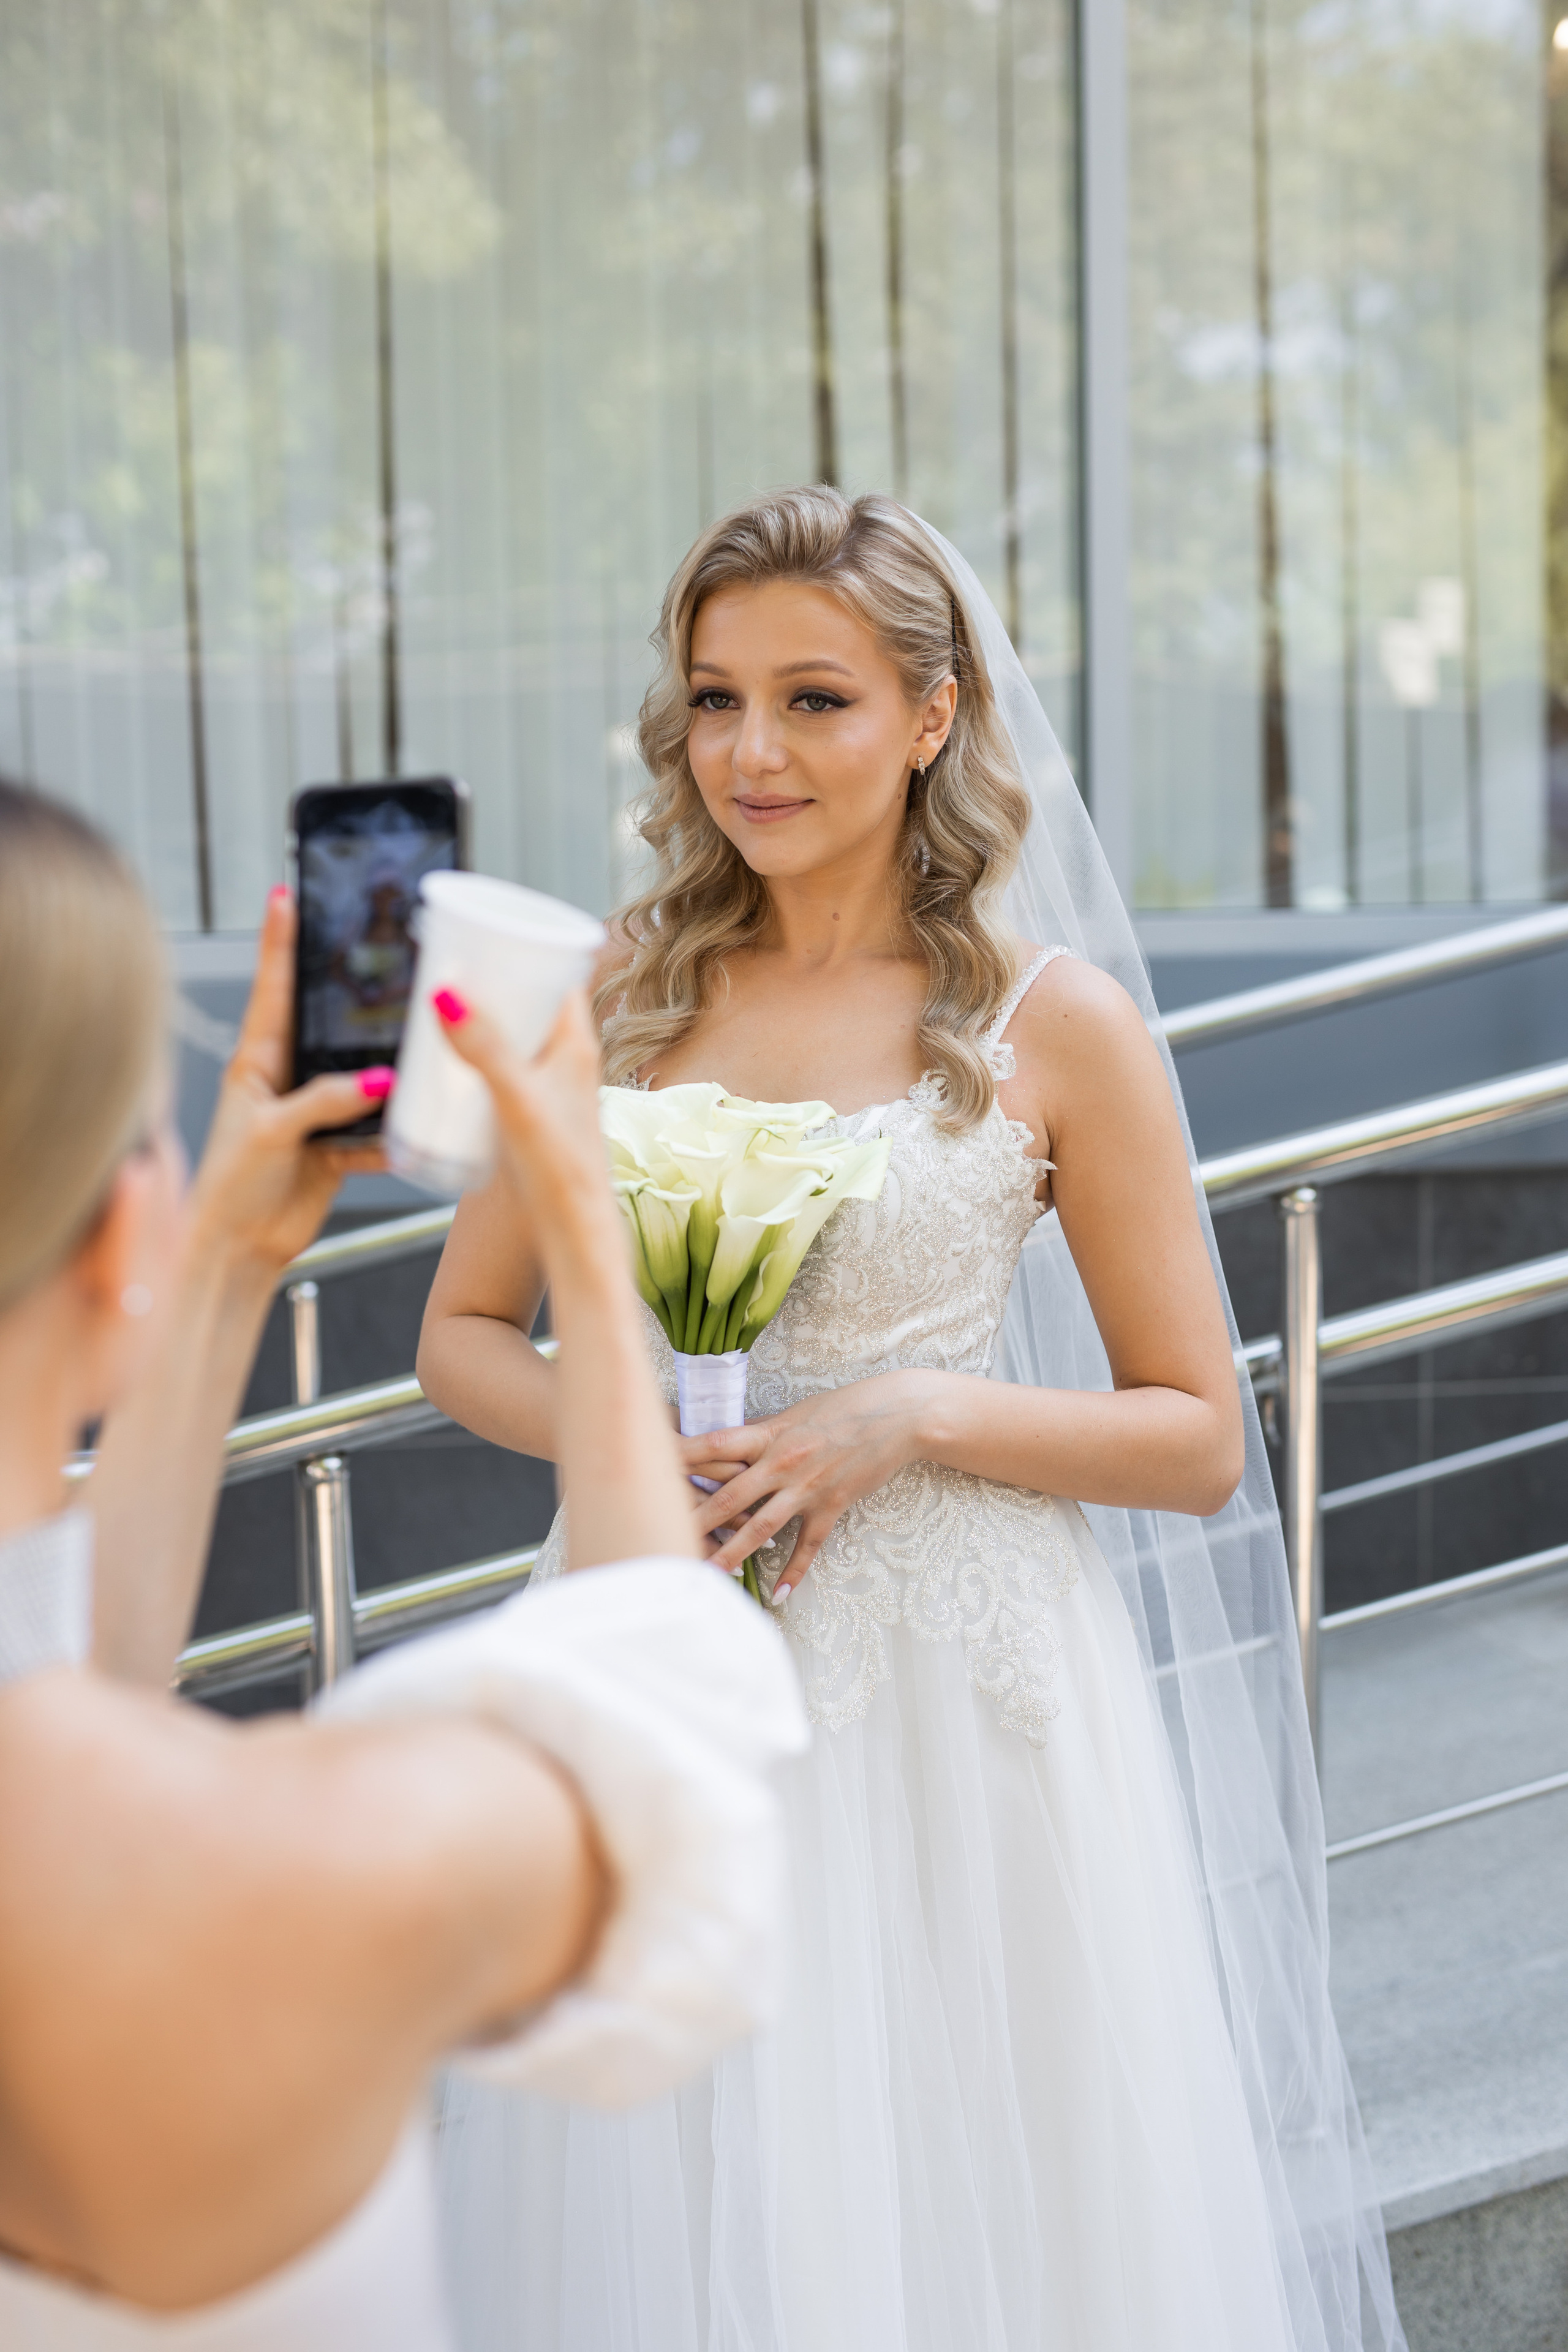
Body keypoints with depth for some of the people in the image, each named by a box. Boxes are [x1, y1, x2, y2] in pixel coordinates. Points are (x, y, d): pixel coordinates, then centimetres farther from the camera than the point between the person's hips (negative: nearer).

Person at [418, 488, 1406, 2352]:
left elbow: (1200, 1445, -2)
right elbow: (463, 1329, 12)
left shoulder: (1056, 1021, -4)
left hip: (959, 1690, -2)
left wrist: (912, 1415, -16)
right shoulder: (621, 995, 4)